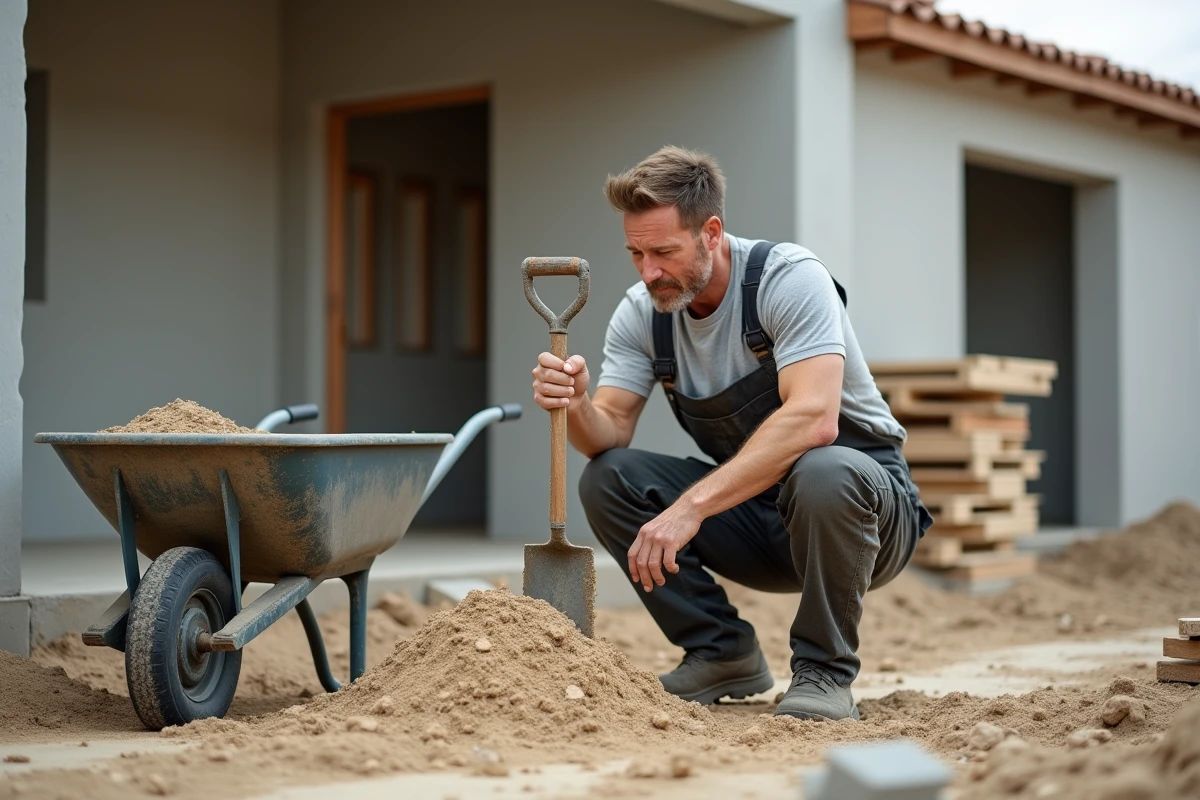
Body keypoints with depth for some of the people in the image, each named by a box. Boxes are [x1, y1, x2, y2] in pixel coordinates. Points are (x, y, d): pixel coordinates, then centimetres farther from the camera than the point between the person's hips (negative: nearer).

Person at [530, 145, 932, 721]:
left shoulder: (788, 278, -22)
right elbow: (609, 435, -9)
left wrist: (691, 507, -42)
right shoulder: (641, 312, -3)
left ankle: (823, 673, -17)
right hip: (752, 516, 5)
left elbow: (812, 418, -35)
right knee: (606, 480, -15)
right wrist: (575, 405, -34)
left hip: (861, 498, -5)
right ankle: (721, 653, -3)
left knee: (825, 474, -39)